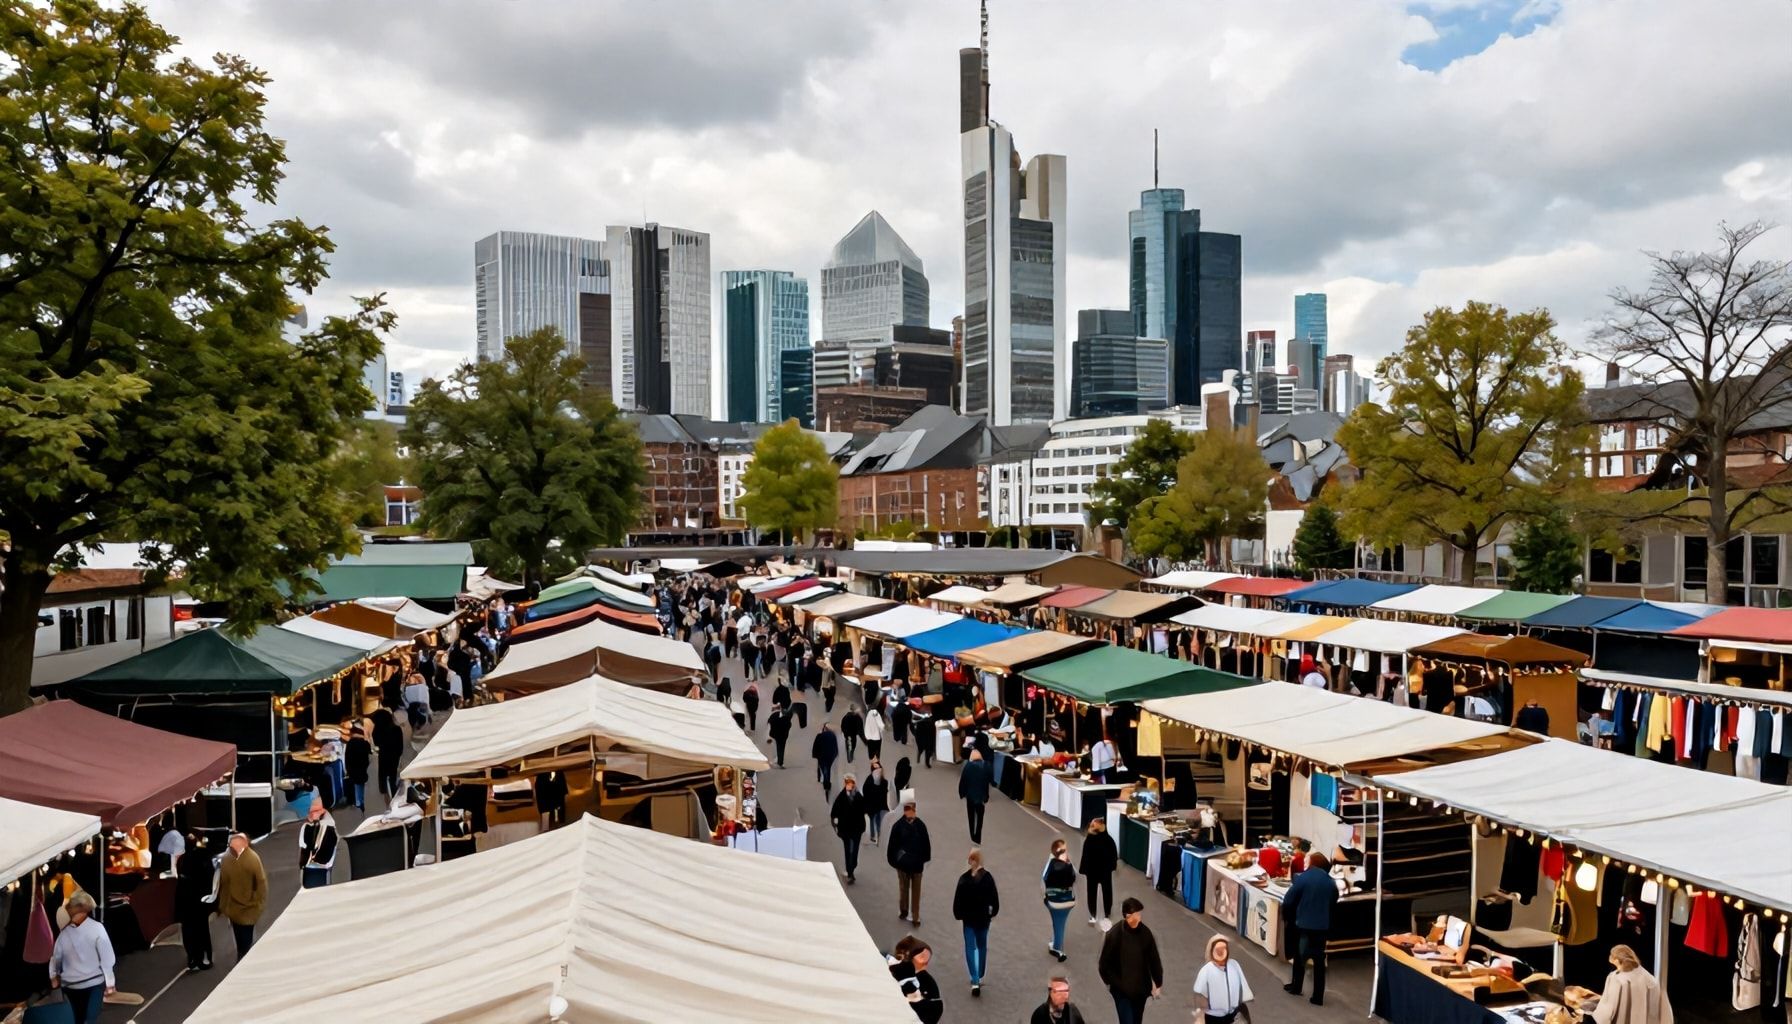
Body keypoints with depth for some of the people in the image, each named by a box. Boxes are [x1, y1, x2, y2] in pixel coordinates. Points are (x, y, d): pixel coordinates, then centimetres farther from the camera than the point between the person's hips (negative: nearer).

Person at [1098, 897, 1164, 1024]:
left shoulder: (1145, 933, -6)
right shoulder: (1114, 935, -17)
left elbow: (1154, 959, 5)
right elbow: (1105, 964, -9)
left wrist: (1158, 983, 8)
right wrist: (1115, 983, -8)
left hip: (1141, 988, 4)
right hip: (1122, 990, -4)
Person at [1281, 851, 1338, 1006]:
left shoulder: (1303, 878, -11)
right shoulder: (1331, 882, 1)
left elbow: (1288, 901, -9)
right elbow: (1333, 903, 12)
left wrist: (1286, 918, 7)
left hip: (1303, 924, -3)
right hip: (1323, 926, 3)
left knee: (1299, 956, 15)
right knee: (1319, 960, 8)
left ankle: (1296, 987, 27)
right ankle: (1318, 997, 9)